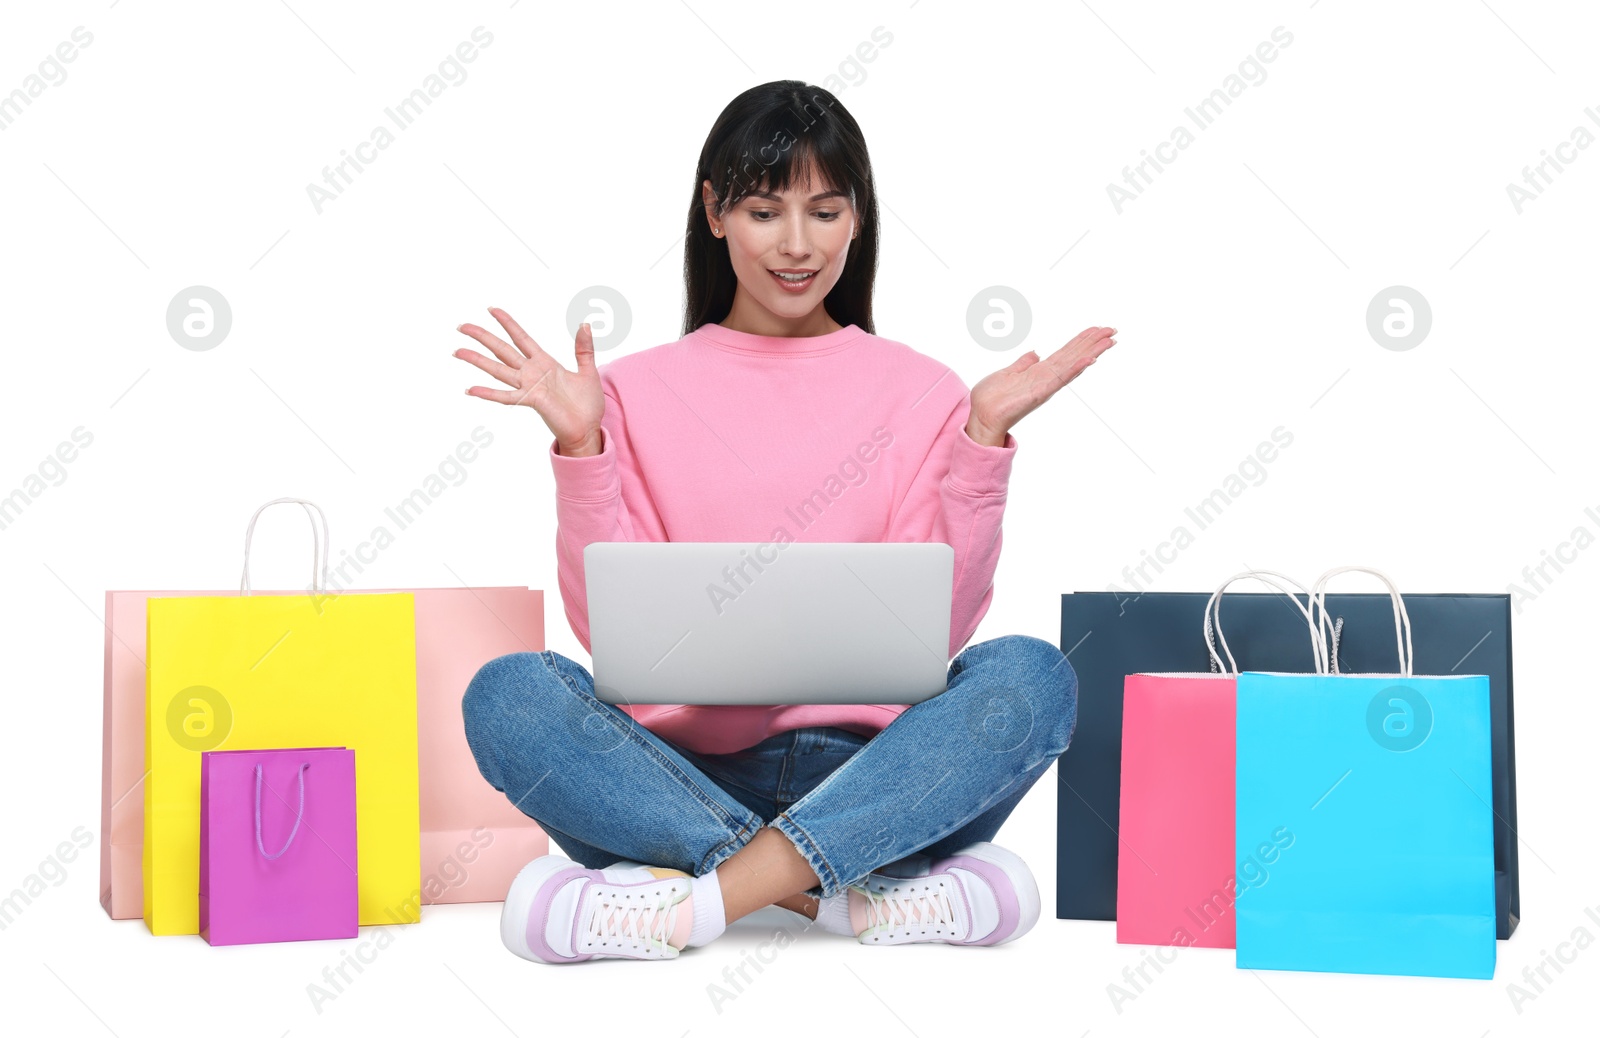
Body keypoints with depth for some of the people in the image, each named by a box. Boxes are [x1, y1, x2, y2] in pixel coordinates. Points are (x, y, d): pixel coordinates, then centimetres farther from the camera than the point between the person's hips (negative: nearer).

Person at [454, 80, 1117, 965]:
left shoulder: (920, 392, 11)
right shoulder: (639, 390, 11)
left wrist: (983, 438, -6)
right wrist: (580, 446, -7)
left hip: (867, 774, 0)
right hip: (684, 772, 0)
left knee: (1030, 674, -28)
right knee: (506, 694, -28)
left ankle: (688, 905, -33)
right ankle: (862, 896, -30)